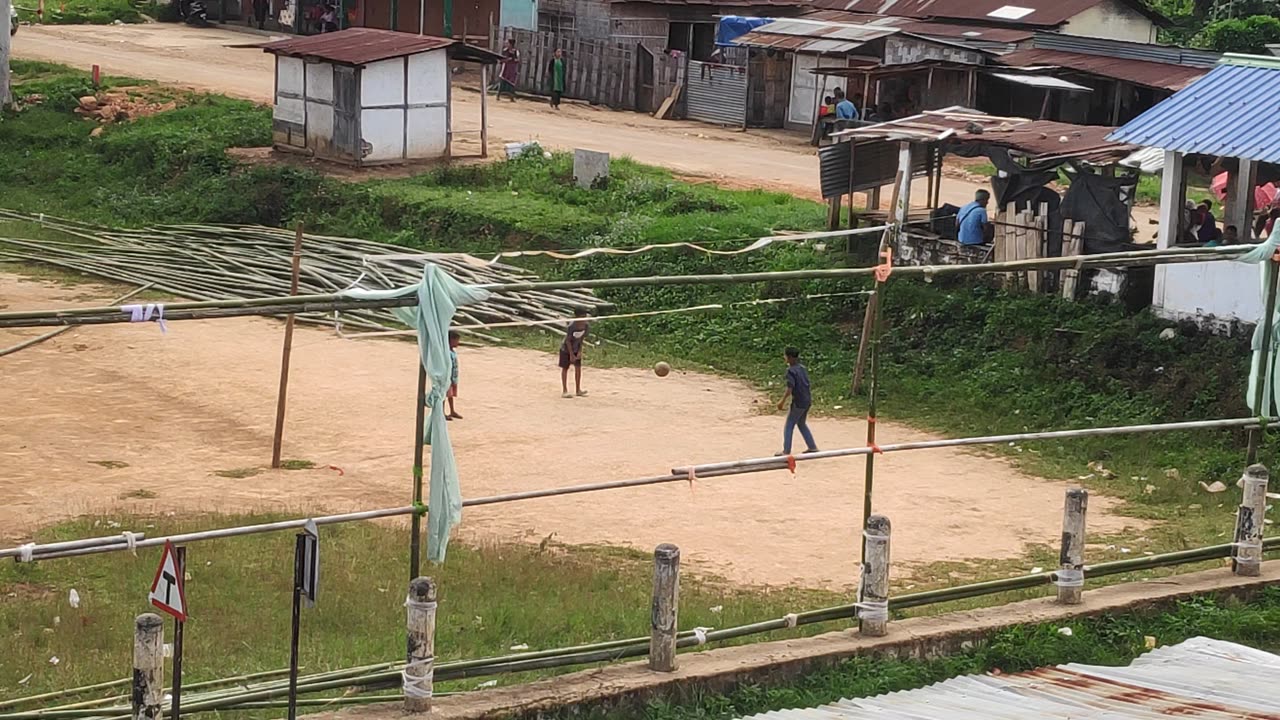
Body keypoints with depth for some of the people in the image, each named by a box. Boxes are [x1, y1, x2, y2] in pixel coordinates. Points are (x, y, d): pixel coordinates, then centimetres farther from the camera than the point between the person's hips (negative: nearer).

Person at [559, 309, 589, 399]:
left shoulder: (585, 326, -12)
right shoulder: (571, 327, -29)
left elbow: (581, 339, -2)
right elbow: (568, 340, -22)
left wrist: (580, 351, -9)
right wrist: (571, 354, -22)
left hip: (576, 350, 5)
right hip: (566, 349, -5)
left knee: (578, 368, 3)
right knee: (565, 368, 3)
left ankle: (578, 390, 12)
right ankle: (564, 391, 9)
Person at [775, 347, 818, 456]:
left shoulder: (791, 370, -17)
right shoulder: (802, 368, 8)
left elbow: (790, 388, -23)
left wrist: (782, 401, -17)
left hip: (798, 402, -8)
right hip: (807, 400, 8)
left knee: (789, 426, 2)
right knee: (802, 424, 24)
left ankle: (786, 451, 3)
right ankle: (812, 447, 24)